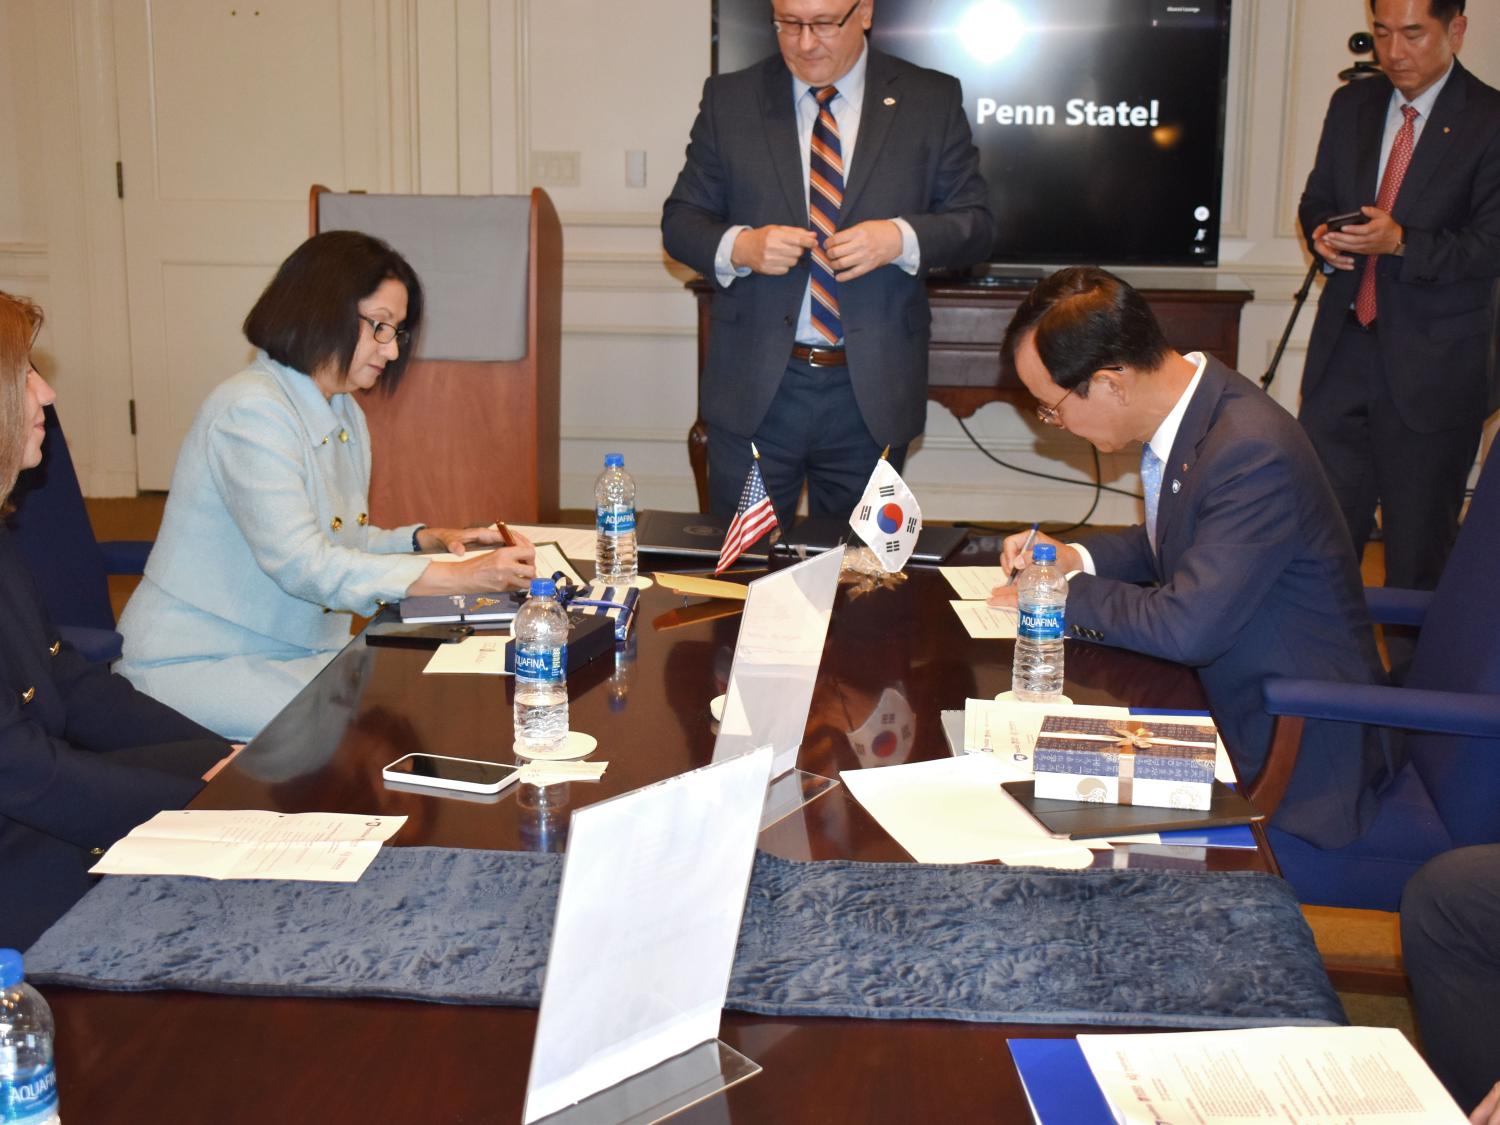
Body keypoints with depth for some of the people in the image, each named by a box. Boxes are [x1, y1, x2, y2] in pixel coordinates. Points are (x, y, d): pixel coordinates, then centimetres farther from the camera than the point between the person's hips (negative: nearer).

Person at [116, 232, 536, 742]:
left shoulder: (344, 414, 11)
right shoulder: (250, 410, -19)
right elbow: (301, 564, -27)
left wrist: (427, 539, -1)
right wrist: (460, 577, -28)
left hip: (299, 650, 9)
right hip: (194, 662, -9)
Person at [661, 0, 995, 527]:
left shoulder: (932, 101, 3)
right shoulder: (728, 99, 5)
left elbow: (976, 225, 2)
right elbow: (681, 221, 5)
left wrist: (900, 238, -17)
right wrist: (737, 247, -17)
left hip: (873, 391, 0)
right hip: (755, 387, 0)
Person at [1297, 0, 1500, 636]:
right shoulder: (1351, 105, 10)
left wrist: (1400, 242, -25)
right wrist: (1322, 232, -5)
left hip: (1433, 363, -5)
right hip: (1344, 348, 5)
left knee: (1420, 535, 4)